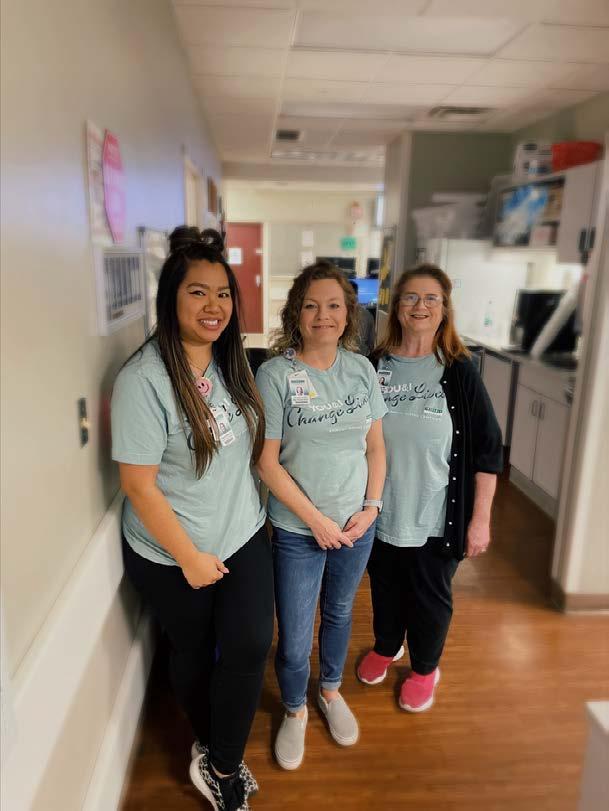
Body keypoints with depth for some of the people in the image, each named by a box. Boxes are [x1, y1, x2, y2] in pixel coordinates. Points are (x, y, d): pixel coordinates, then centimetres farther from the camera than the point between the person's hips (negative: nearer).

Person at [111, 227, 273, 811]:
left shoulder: (231, 362, -2)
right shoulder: (144, 379, -23)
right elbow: (138, 483, -20)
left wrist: (253, 513, 12)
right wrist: (190, 557, -14)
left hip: (244, 537, 5)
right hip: (171, 556, -4)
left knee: (250, 646, 1)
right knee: (194, 653, 17)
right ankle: (211, 750, 46)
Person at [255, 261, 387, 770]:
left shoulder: (362, 369, -2)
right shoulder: (275, 375, -15)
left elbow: (376, 445, 4)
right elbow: (267, 461, -14)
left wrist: (371, 506, -6)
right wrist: (317, 520, -14)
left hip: (357, 524, 4)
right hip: (298, 531, -4)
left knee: (340, 612, 24)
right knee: (294, 639, 9)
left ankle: (331, 690, 52)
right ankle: (295, 710, 41)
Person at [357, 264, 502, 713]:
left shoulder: (460, 372, -9)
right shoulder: (372, 366, -4)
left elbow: (487, 449, -6)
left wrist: (480, 518, -7)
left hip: (437, 517, -1)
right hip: (380, 512, 2)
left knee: (431, 596, 16)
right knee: (385, 587, 21)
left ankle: (425, 667, 44)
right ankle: (386, 647, 51)